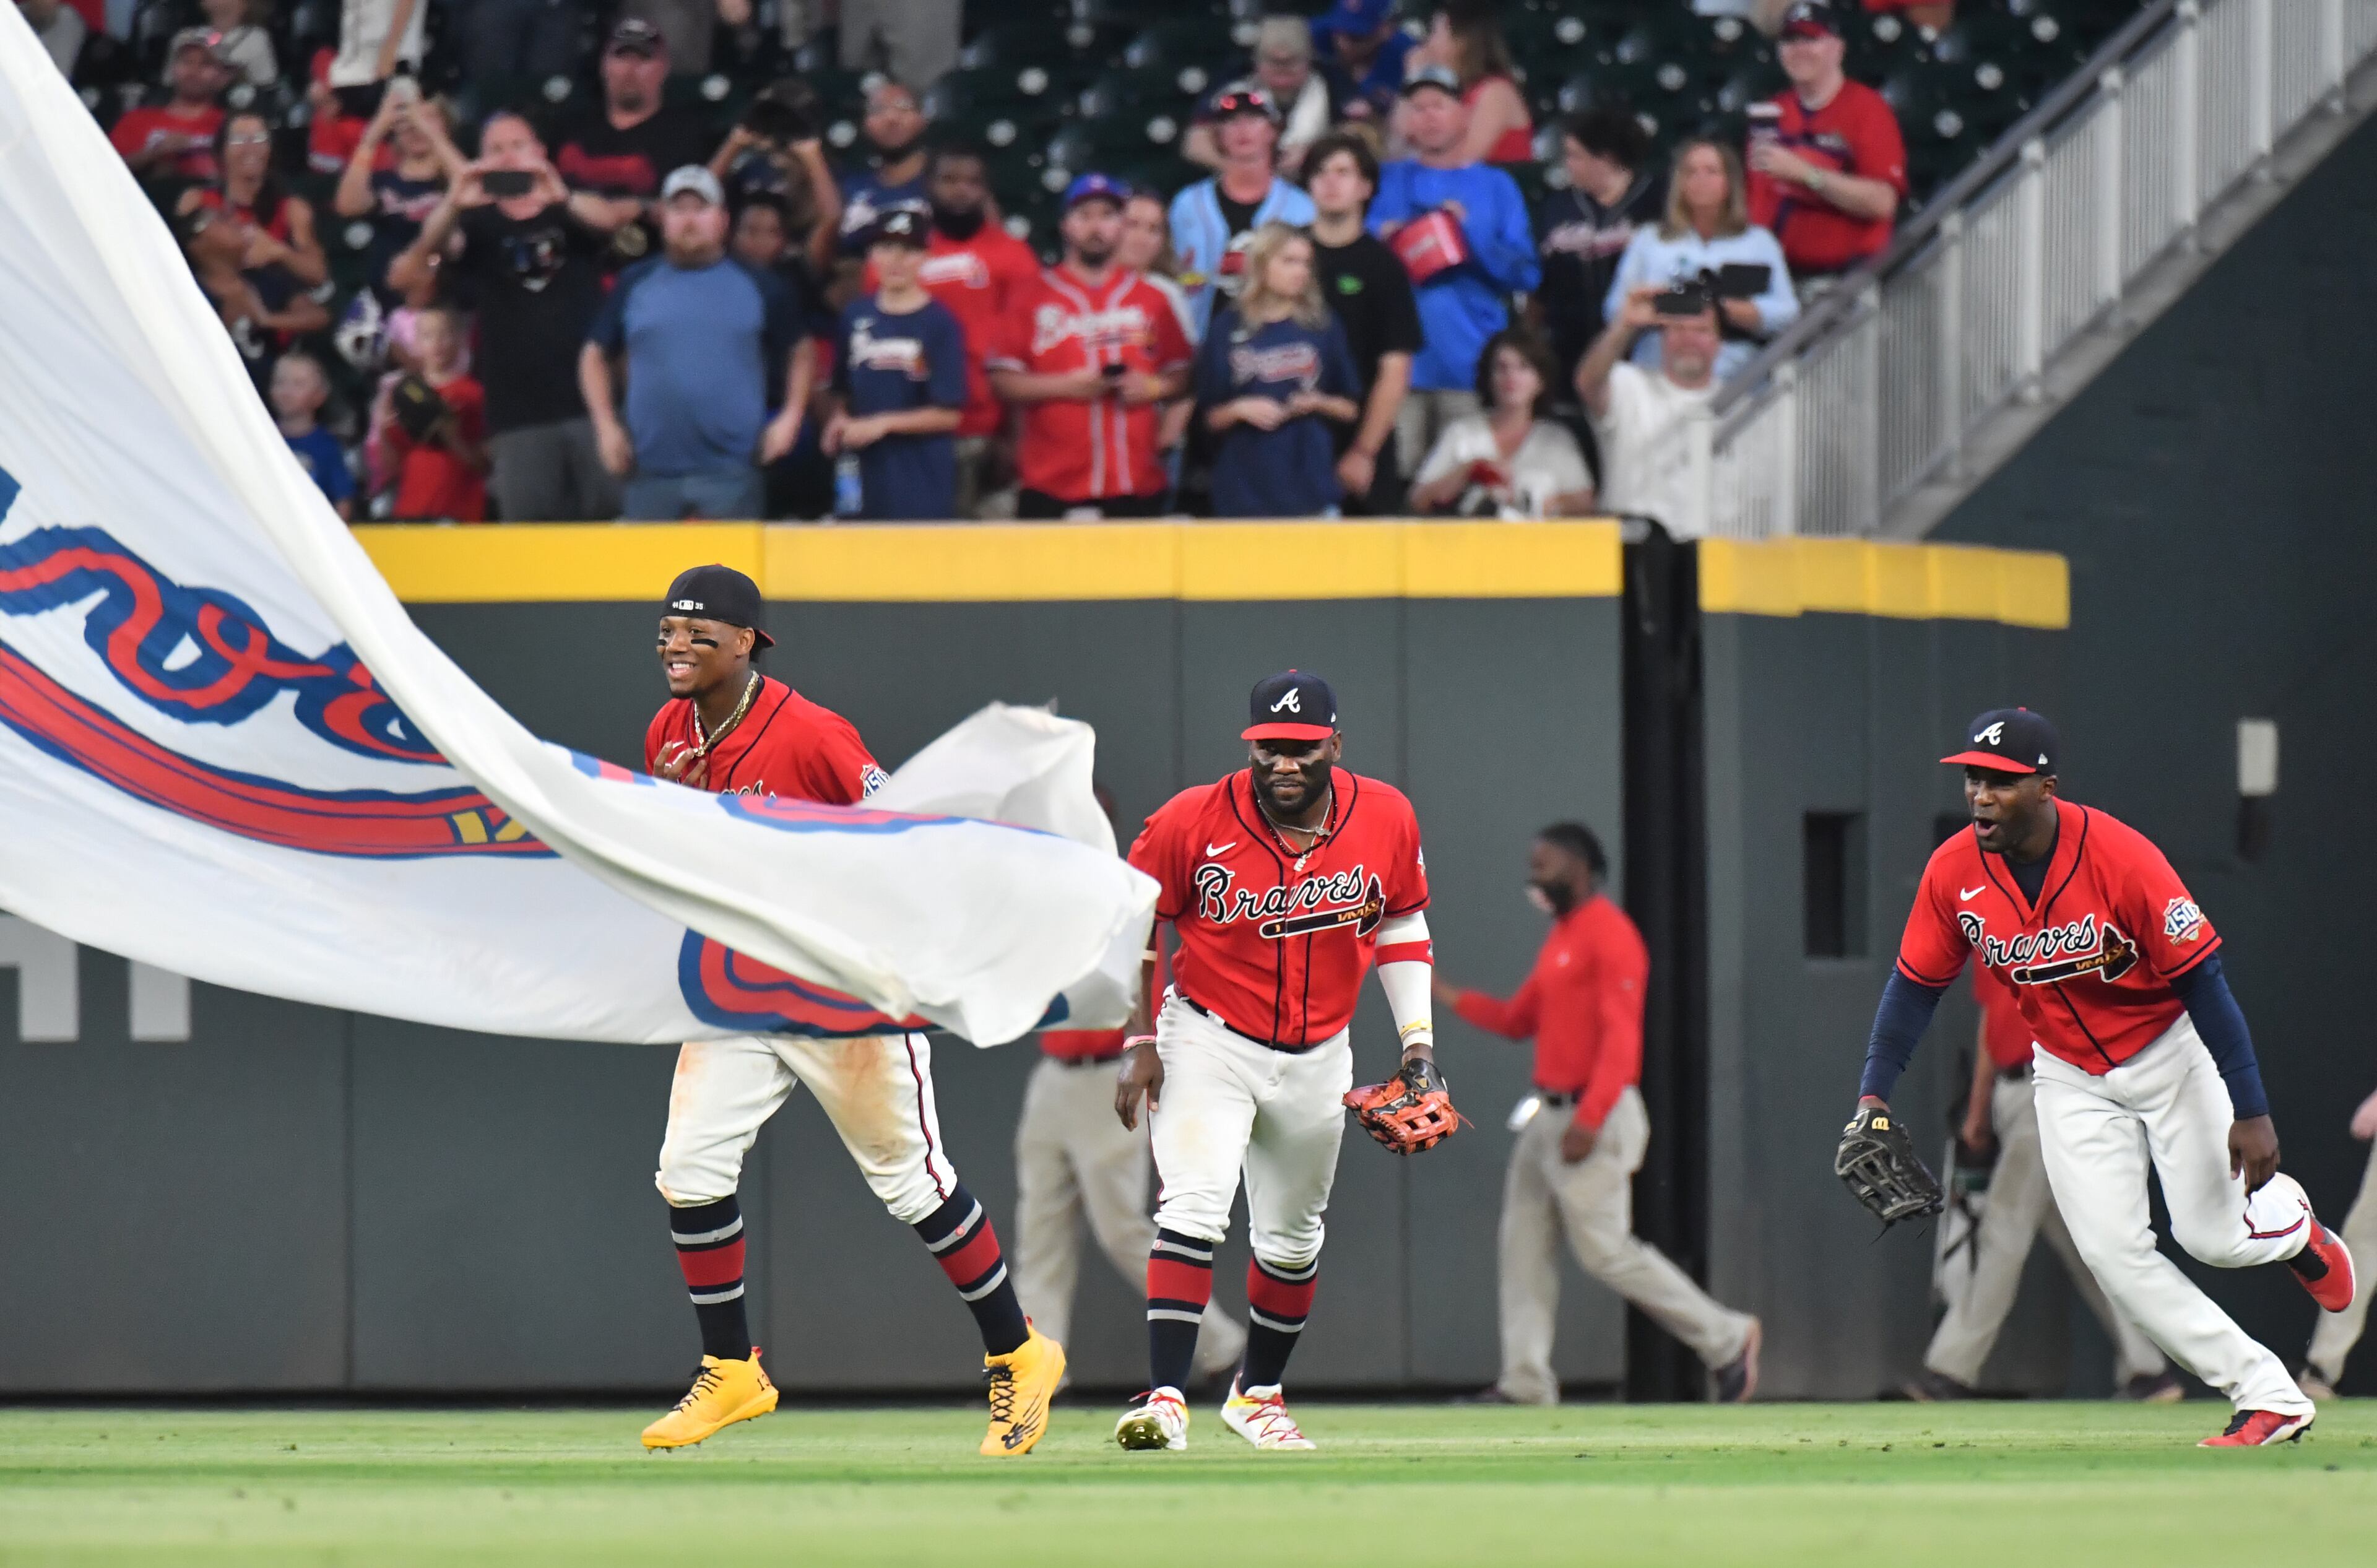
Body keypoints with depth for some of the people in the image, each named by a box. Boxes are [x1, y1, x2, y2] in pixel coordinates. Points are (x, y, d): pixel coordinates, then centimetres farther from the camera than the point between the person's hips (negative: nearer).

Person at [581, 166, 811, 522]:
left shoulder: (759, 286, 6)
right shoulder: (635, 285, 8)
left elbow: (801, 353, 15)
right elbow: (595, 356, 16)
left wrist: (790, 419, 3)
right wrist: (607, 426, 5)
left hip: (731, 469, -1)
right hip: (651, 469, 1)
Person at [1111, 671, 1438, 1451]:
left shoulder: (1386, 819, -9)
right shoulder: (1191, 823, -18)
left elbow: (1401, 923, 7)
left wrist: (1417, 1041, 0)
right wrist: (1139, 1042, -9)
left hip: (1318, 1059, 4)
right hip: (1207, 1043, -4)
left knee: (1293, 1238, 15)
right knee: (1193, 1207, -22)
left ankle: (1257, 1394, 35)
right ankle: (1166, 1398, -27)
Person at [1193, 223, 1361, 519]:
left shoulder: (1322, 327, 6)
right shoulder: (1228, 329, 4)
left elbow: (1351, 409, 11)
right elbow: (1209, 417, 7)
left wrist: (1318, 403, -8)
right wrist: (1239, 410, -12)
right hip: (1244, 492, -1)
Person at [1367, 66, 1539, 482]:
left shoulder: (1495, 187, 12)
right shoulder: (1387, 182, 15)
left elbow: (1525, 274, 4)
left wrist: (1470, 234, -9)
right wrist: (1381, 244, -8)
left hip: (1471, 366, 0)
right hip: (1401, 365, 0)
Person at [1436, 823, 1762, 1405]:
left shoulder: (1610, 935, -13)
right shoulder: (1559, 939, 18)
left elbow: (1620, 1036, -21)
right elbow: (1518, 1020, 23)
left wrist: (1590, 1118, -28)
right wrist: (1447, 996, 12)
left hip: (1596, 1117, -10)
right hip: (1549, 1115, 10)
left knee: (1605, 1248, -10)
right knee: (1522, 1243, 6)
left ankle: (1725, 1338, -1)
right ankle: (1526, 1383, 6)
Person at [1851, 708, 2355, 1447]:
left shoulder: (2123, 859, -29)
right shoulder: (1953, 873, -16)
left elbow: (2202, 981, -23)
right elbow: (1916, 984, -1)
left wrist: (2251, 1111, -23)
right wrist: (1874, 1093, -11)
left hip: (2170, 1055, -4)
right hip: (2069, 1076, 4)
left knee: (2212, 1234, -4)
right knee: (2113, 1251, -9)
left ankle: (2288, 1221, 36)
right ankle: (2268, 1399, -2)